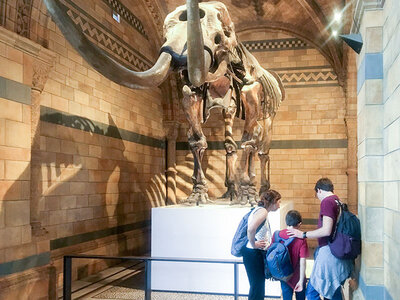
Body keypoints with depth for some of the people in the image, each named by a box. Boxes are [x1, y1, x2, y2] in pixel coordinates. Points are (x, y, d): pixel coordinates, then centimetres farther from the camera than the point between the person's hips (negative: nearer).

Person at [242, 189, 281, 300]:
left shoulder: (261, 210, 15)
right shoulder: (262, 211, -15)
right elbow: (251, 229, -32)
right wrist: (253, 244, -19)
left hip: (259, 254, 10)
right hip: (254, 254, -10)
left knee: (258, 288, 16)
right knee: (257, 288, -3)